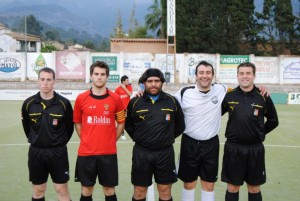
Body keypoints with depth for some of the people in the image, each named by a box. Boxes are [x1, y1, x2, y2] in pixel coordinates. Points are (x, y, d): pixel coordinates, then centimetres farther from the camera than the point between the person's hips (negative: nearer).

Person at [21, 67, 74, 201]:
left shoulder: (64, 103, -9)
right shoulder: (28, 103, -3)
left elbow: (69, 127, 2)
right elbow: (26, 126, 10)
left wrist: (60, 142, 4)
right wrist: (34, 141, 10)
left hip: (58, 152, -2)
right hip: (36, 152, 2)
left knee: (62, 190, 3)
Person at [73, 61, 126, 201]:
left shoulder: (115, 98, -2)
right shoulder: (81, 98, -1)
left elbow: (121, 123, 8)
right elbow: (77, 123, 11)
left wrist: (111, 141, 3)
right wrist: (86, 140, 5)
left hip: (108, 152, 0)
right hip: (86, 152, 1)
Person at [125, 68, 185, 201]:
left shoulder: (172, 101, 1)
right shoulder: (135, 102, -3)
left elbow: (180, 126, 11)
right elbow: (128, 125, 8)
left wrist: (168, 138, 10)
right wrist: (140, 139, 7)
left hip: (165, 152, 1)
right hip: (141, 153, 0)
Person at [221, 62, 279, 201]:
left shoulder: (263, 97, -3)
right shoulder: (229, 96, -2)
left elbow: (273, 121, 9)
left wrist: (260, 133, 6)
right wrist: (233, 133, 5)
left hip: (255, 149, 0)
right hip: (233, 148, 0)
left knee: (254, 188, 13)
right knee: (232, 187, 10)